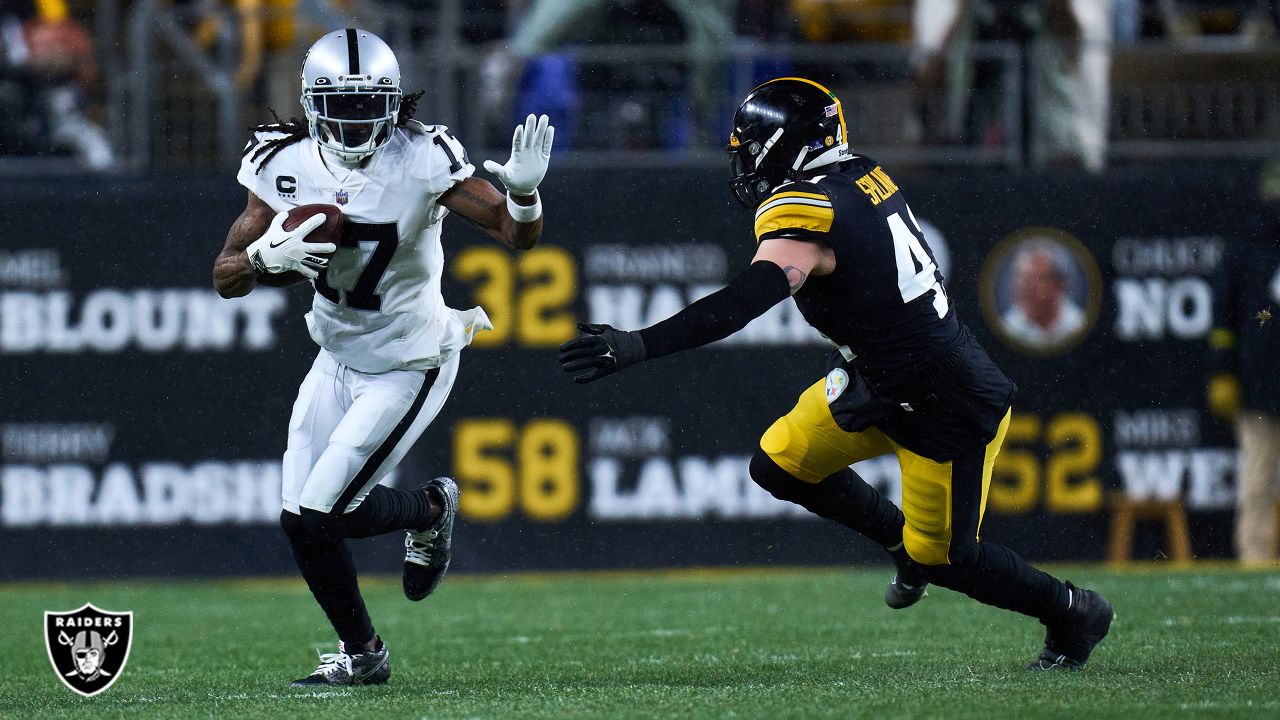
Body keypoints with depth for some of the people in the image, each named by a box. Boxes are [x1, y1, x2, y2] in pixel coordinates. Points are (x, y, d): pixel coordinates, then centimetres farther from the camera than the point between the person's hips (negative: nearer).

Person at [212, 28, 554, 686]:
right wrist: (266, 259, -29)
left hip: (406, 367, -5)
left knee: (314, 519, -11)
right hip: (337, 357, 5)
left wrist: (523, 190, -40)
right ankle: (429, 512, 32)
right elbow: (225, 278, -7)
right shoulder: (285, 164, -10)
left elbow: (519, 235, -17)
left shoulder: (422, 161, -22)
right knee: (307, 514, 4)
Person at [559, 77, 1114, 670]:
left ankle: (1073, 613, 27)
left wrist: (637, 346, -47)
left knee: (944, 559, 7)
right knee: (780, 464, 8)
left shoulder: (803, 214, -27)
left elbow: (745, 302, -40)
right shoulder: (863, 179, -2)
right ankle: (904, 540, 27)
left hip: (948, 413, -8)